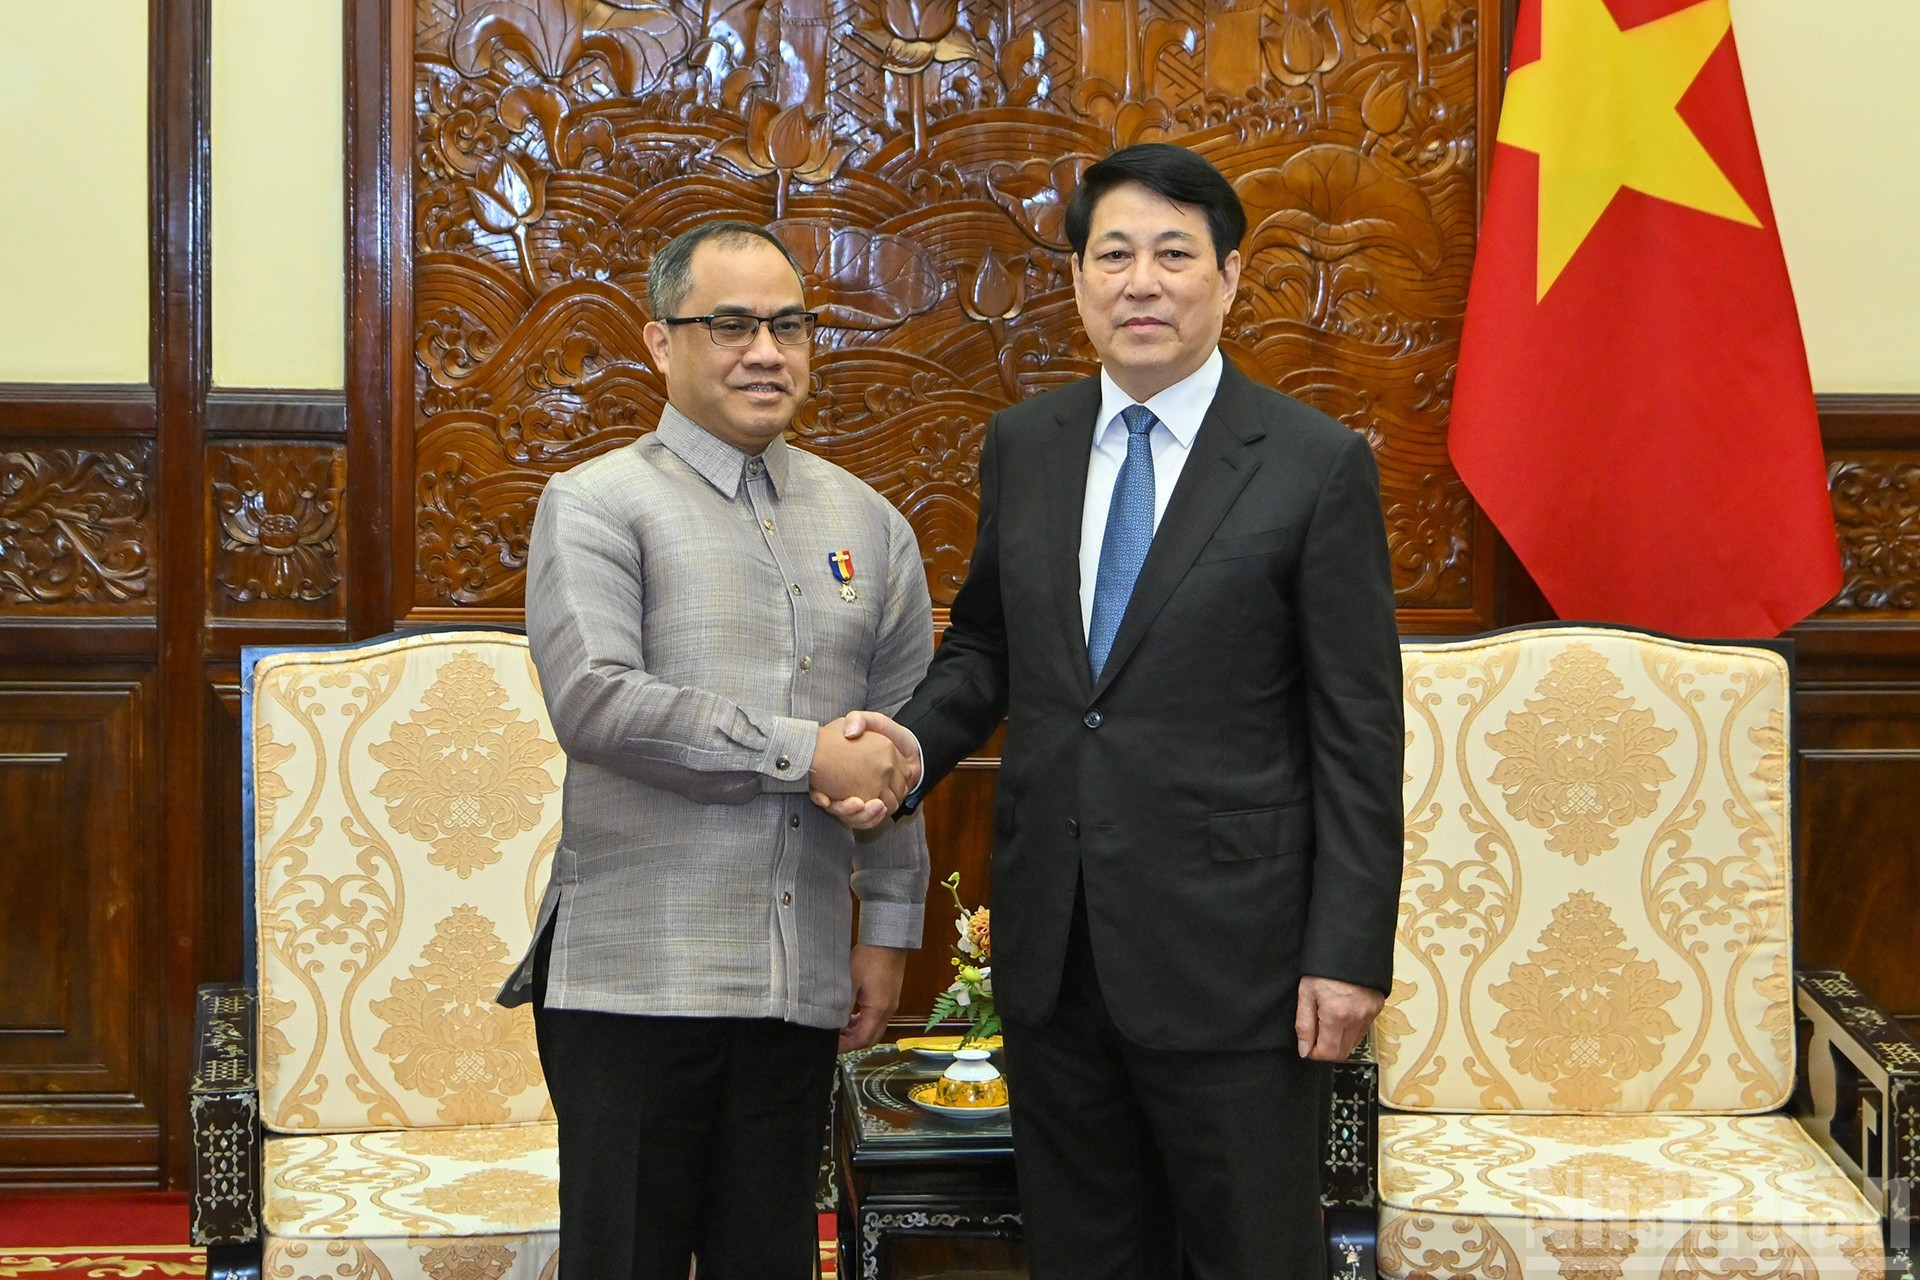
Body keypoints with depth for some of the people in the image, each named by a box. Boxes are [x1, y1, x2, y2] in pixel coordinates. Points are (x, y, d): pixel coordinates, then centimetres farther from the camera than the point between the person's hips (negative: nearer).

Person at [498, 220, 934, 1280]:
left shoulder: (868, 525, 14)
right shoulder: (596, 506, -1)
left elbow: (901, 747, 17)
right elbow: (594, 703, -16)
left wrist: (890, 926, 13)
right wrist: (802, 753, -14)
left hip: (800, 981, 4)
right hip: (635, 978, -4)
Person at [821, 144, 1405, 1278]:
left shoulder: (1317, 464, -6)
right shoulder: (1024, 446, 9)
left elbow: (1359, 733, -7)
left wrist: (1350, 954, -12)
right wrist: (915, 741, -3)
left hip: (1230, 955, -5)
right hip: (1053, 950, 5)